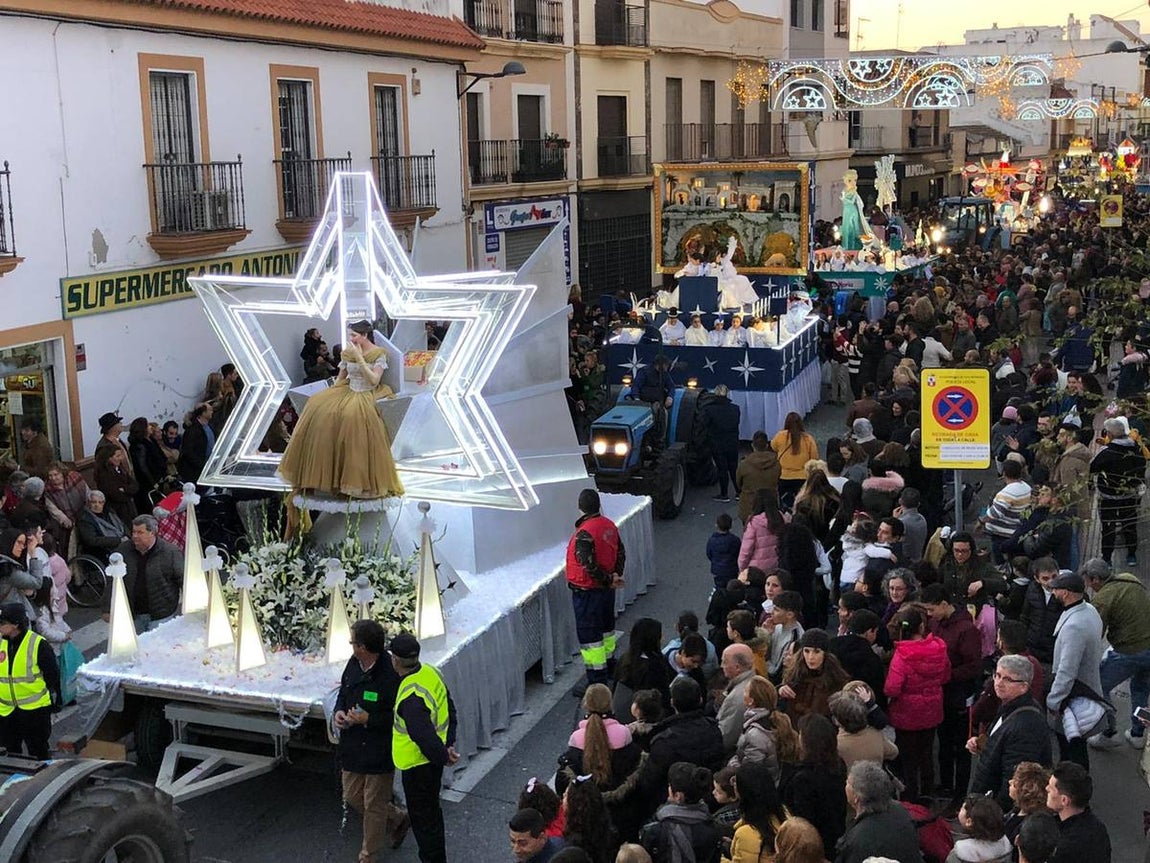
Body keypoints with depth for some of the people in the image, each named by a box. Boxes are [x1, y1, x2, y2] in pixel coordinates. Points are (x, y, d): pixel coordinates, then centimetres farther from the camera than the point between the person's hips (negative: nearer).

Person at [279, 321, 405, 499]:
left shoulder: (379, 354, -7)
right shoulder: (348, 352, 8)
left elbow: (374, 380, -18)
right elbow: (340, 379, 17)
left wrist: (359, 358, -20)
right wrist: (330, 396, 4)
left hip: (368, 395, -6)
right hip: (348, 391, 6)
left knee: (354, 414, -37)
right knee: (319, 406, -17)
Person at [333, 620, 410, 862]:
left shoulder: (391, 675, -26)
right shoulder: (353, 665, -2)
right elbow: (343, 692, 17)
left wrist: (369, 719, -25)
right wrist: (339, 711, -3)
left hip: (379, 751, -8)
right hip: (352, 747, 8)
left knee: (374, 806, 9)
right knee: (352, 797, 21)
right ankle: (398, 821, 42)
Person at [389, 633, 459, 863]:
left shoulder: (411, 696, -32)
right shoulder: (431, 673, -3)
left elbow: (424, 735, -29)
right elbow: (451, 711, 7)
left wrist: (443, 756, -13)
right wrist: (449, 744, 6)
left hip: (417, 764, -9)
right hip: (434, 758, 10)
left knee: (423, 818, 7)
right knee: (432, 810, 26)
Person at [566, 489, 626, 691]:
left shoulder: (584, 534, -26)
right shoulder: (610, 525, 1)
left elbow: (589, 566, -27)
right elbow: (621, 552, 8)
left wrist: (609, 580, -15)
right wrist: (616, 575, -1)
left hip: (587, 592, -9)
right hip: (606, 590, 9)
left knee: (589, 635, -1)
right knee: (606, 628, 24)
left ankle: (596, 680, 2)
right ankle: (609, 669, 40)